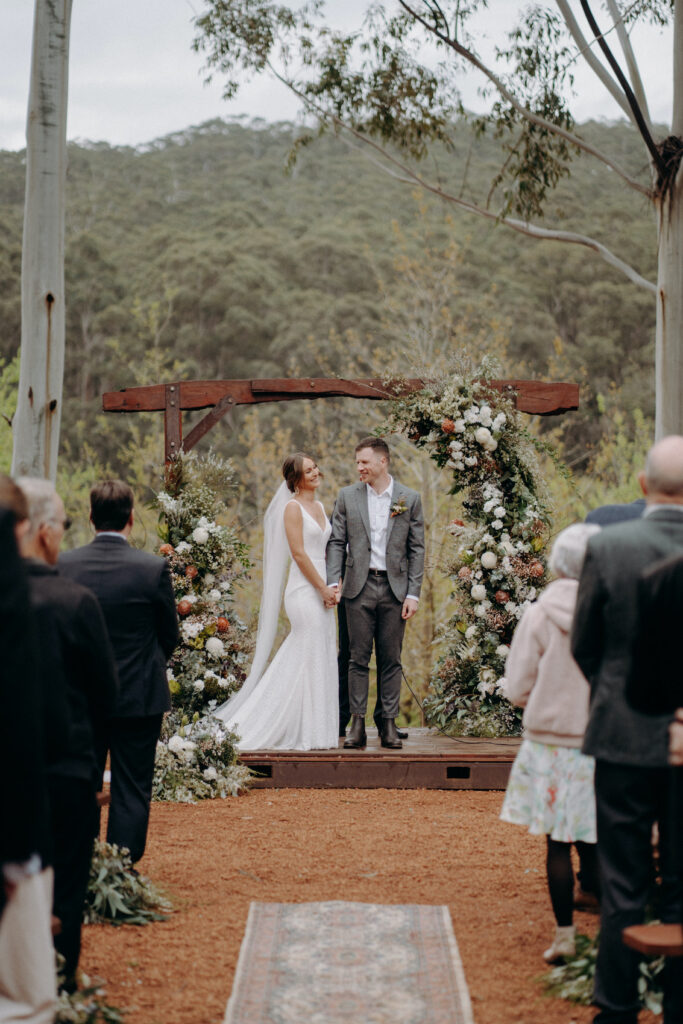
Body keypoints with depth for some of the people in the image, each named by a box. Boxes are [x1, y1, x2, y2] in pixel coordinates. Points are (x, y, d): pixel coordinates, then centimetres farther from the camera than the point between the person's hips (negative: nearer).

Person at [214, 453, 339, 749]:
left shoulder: (319, 506, 16)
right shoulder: (293, 507, -9)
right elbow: (299, 553, -14)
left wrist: (330, 588, 8)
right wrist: (323, 589, -13)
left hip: (320, 589, 8)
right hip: (304, 589, -8)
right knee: (310, 660, -6)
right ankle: (306, 733, 1)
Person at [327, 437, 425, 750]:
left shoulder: (410, 499, 3)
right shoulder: (347, 496, 6)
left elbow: (416, 549, 4)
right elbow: (336, 541, 6)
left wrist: (413, 594, -3)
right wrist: (333, 579, -8)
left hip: (394, 588, 0)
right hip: (359, 586, 1)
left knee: (391, 659, 4)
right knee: (358, 658, 1)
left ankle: (389, 724, 9)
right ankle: (357, 724, 6)